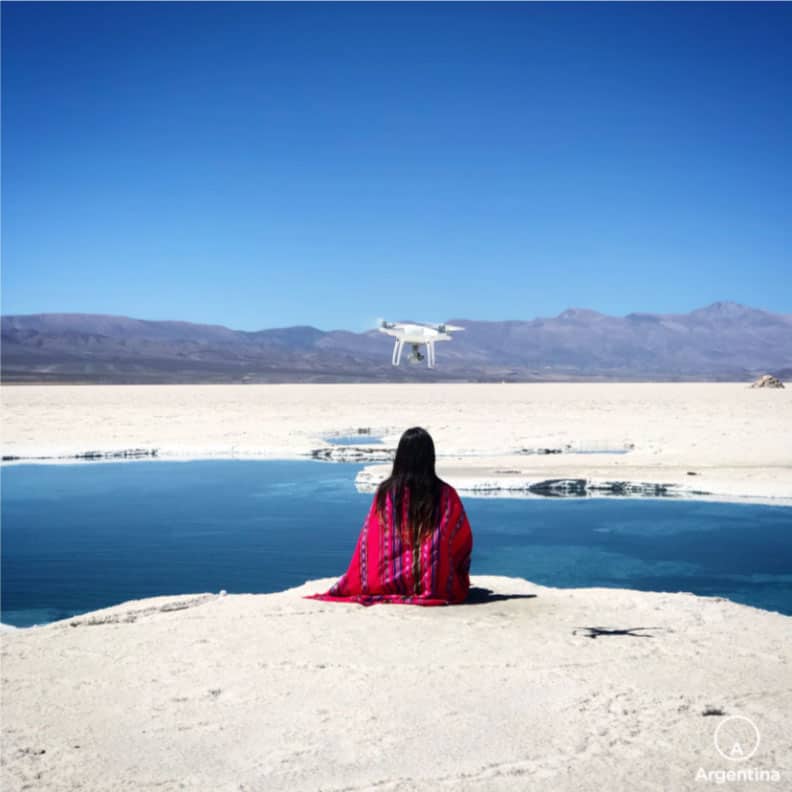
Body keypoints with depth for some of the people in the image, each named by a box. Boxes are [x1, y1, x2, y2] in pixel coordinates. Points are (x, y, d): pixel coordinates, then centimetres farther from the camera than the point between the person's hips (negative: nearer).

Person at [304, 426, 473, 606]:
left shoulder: (385, 492, -7)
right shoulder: (446, 495, -9)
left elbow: (369, 543, -1)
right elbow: (463, 542, -1)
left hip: (392, 583, 1)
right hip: (438, 586, -1)